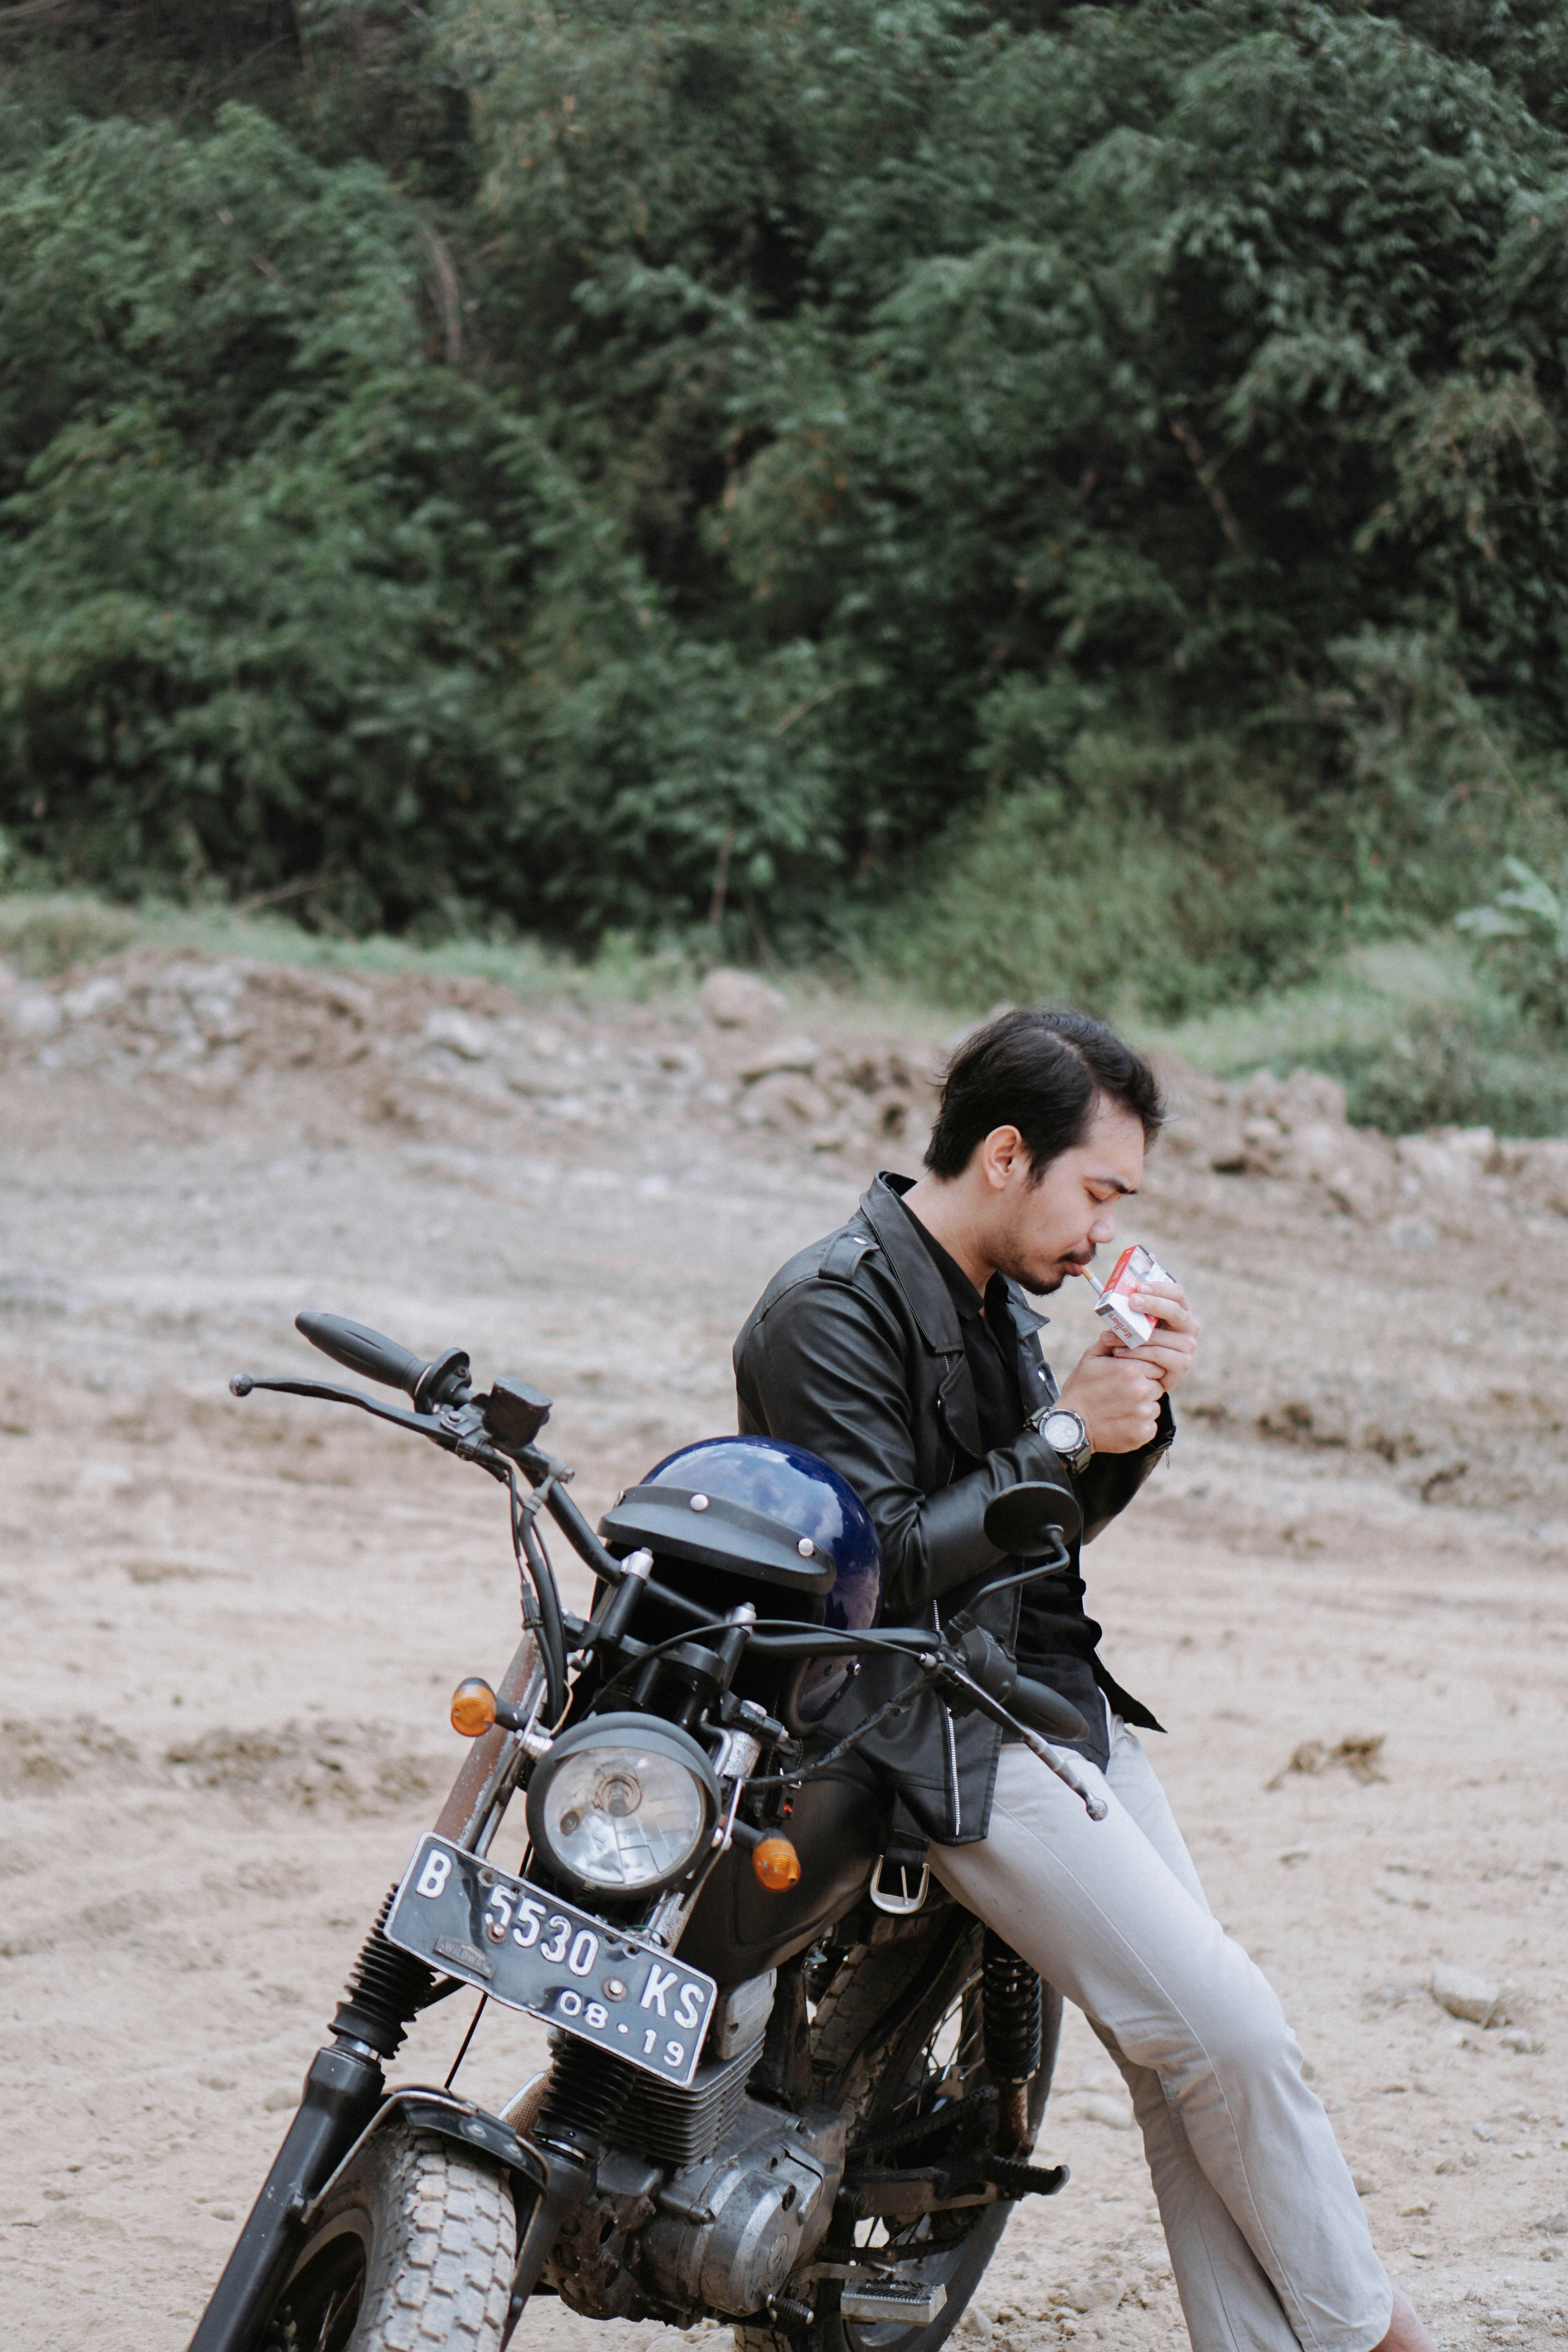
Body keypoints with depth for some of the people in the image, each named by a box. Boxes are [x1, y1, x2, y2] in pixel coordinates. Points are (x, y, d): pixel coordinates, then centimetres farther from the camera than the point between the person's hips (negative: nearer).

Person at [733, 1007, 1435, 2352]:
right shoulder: (831, 1309, -14)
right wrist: (1060, 1436, -18)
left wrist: (1137, 1407, 2)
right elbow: (886, 1560, -19)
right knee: (1227, 2032, -11)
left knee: (1197, 2060, 2)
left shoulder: (1001, 1295, 14)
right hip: (947, 1741, -9)